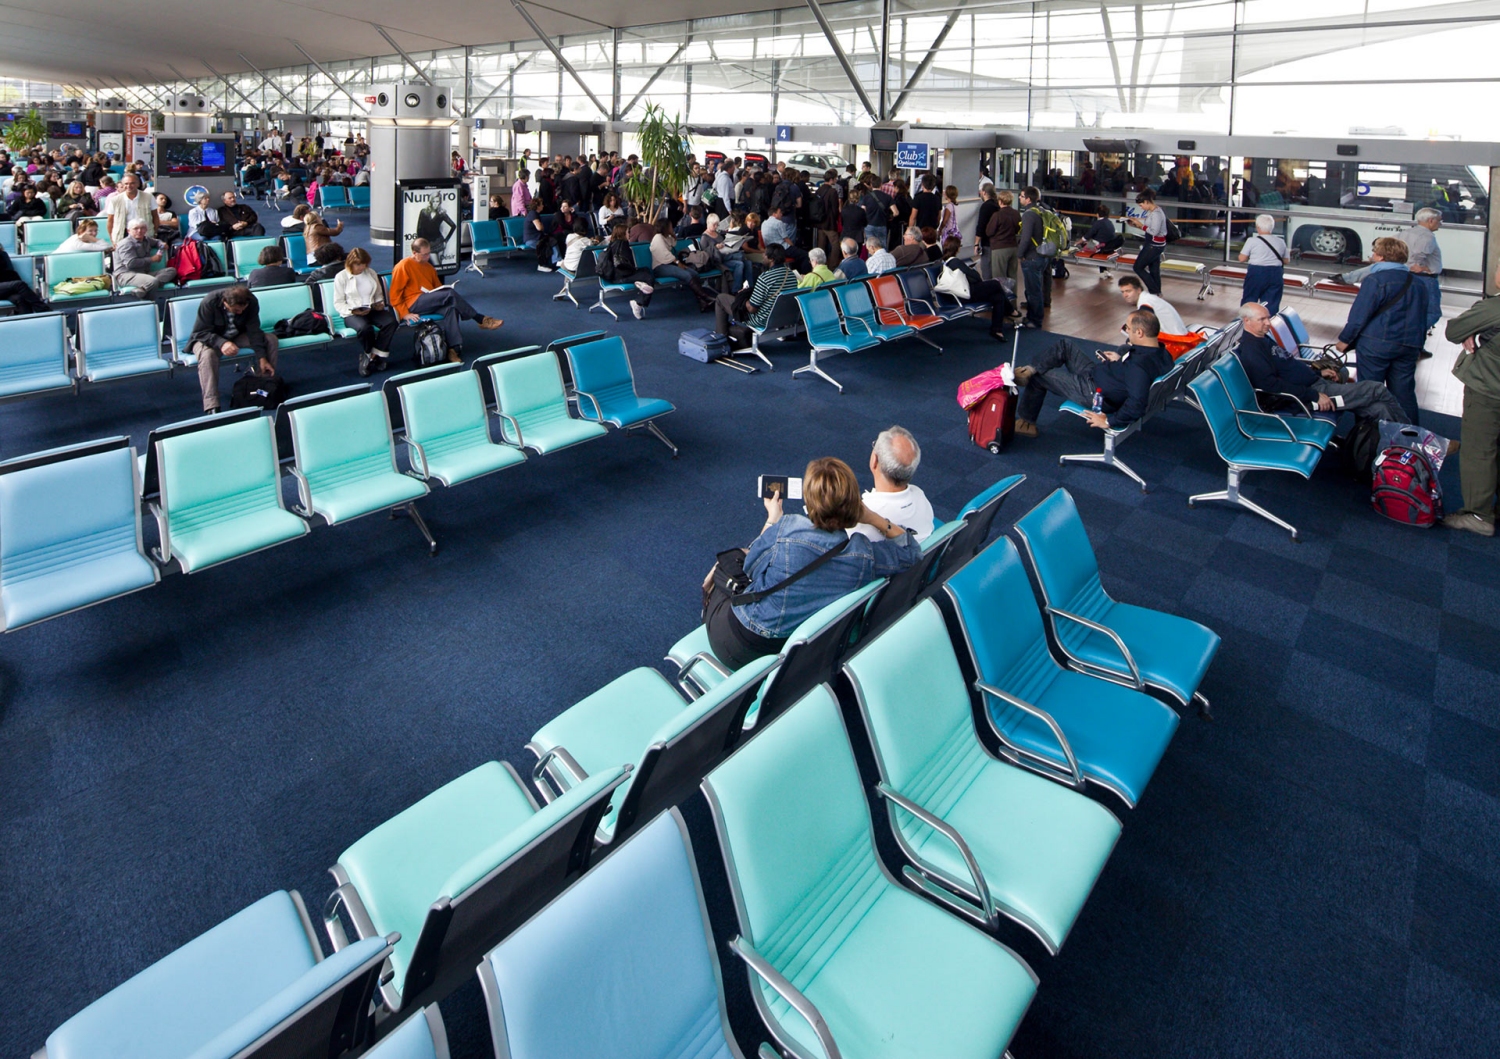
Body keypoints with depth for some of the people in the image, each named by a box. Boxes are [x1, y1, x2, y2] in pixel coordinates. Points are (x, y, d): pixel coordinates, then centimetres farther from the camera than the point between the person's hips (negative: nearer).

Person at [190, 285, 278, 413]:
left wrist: (262, 358, -26)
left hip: (238, 336, 4)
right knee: (207, 354, -38)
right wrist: (221, 343, -45)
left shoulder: (252, 302, -20)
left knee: (270, 339, -18)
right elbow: (199, 332, -26)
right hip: (212, 339, -4)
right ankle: (212, 408, -43)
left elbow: (254, 331, -17)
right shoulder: (209, 303, -29)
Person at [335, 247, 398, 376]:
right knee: (365, 327, -39)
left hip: (372, 310, 4)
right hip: (352, 314, -4)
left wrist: (380, 303, 0)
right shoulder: (341, 277, 1)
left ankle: (374, 356, -20)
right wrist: (353, 311, -20)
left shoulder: (371, 273, 15)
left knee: (391, 321, -28)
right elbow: (338, 303, -2)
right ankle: (368, 355, -8)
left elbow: (379, 294, 24)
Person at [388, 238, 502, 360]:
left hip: (430, 303, 7)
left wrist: (445, 297, 7)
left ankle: (454, 348, -40)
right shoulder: (403, 266, -3)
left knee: (451, 308, -29)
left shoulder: (428, 266, 20)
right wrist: (404, 314, -15)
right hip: (413, 304, -7)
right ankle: (481, 319, -18)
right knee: (450, 294, -26)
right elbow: (394, 294, -6)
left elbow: (438, 287, 27)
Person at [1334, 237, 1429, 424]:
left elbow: (1359, 314, -13)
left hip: (1376, 345, -6)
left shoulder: (1374, 280, -11)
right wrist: (1418, 345, 28)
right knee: (1404, 393, 11)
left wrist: (1344, 339, -3)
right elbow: (1422, 319, 20)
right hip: (1409, 346, 7)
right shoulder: (1417, 284, 13)